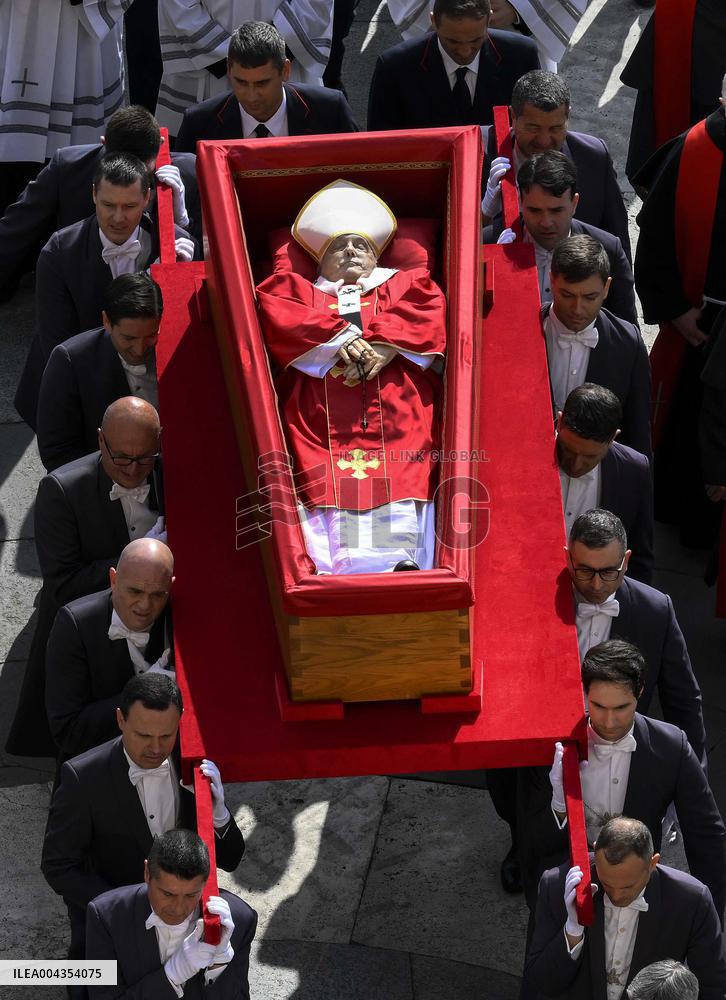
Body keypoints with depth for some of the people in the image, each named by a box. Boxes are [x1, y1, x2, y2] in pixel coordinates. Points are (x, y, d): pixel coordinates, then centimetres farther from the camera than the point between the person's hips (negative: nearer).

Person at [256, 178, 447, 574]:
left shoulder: (403, 285, 33)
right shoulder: (298, 291, 33)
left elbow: (427, 309, 10)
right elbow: (276, 312, 9)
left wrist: (386, 344, -8)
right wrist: (338, 337, -5)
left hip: (396, 412, 0)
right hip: (321, 418, 0)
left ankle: (404, 566, -36)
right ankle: (325, 571, -37)